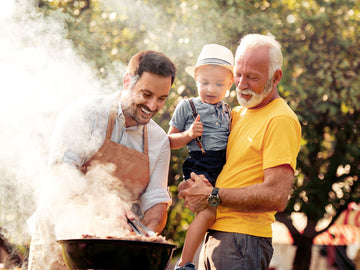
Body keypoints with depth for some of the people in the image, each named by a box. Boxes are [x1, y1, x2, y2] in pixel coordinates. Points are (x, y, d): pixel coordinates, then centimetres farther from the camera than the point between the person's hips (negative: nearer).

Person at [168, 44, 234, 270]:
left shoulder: (228, 111, 16)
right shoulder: (187, 107, 3)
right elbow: (170, 141, 7)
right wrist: (189, 135, -11)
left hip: (224, 167, 6)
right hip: (199, 166, -6)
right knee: (208, 212, -20)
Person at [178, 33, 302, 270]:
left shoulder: (281, 121, -11)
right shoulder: (239, 113, 15)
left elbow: (277, 197, -20)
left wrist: (213, 196, -14)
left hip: (243, 241, -8)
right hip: (213, 235, 8)